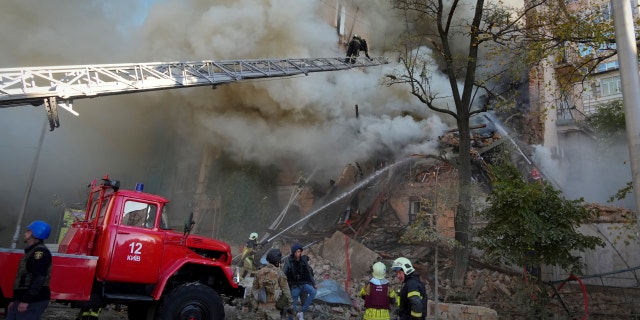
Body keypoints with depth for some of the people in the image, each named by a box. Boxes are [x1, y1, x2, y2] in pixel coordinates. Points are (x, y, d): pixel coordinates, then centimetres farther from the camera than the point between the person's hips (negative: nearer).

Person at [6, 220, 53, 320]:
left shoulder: (40, 251, -13)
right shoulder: (31, 252, 20)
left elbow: (39, 279, -22)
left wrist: (26, 300, -24)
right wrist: (15, 300, 22)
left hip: (34, 301, -10)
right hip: (21, 300, 10)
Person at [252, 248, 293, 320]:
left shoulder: (259, 272, 3)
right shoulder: (280, 273, -11)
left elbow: (255, 289, 8)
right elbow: (286, 292, -8)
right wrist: (290, 305, 3)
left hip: (262, 307, 5)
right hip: (273, 308, -5)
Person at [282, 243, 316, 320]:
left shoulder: (304, 260, -3)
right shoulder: (288, 261, -13)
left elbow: (309, 273, 7)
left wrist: (314, 284, 8)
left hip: (303, 284, 3)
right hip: (294, 286, -3)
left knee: (313, 292, -23)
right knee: (293, 306, -2)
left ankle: (301, 312, -16)